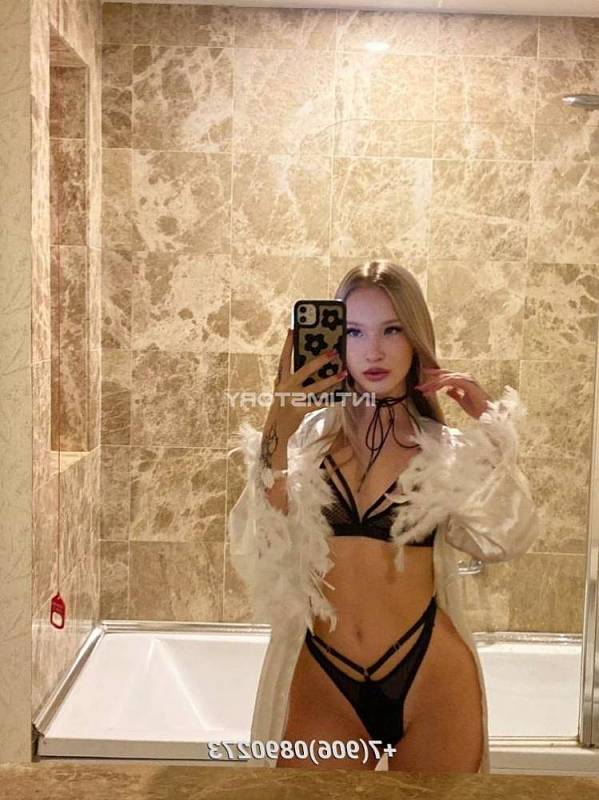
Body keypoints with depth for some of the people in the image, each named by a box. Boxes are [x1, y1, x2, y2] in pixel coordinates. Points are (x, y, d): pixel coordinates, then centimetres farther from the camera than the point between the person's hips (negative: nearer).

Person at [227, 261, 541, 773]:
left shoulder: (448, 451, 0)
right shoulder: (305, 437, -1)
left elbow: (505, 541, -15)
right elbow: (258, 548, -14)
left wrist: (493, 427, -11)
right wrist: (278, 434, -23)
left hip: (430, 680, 1)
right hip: (320, 681, 0)